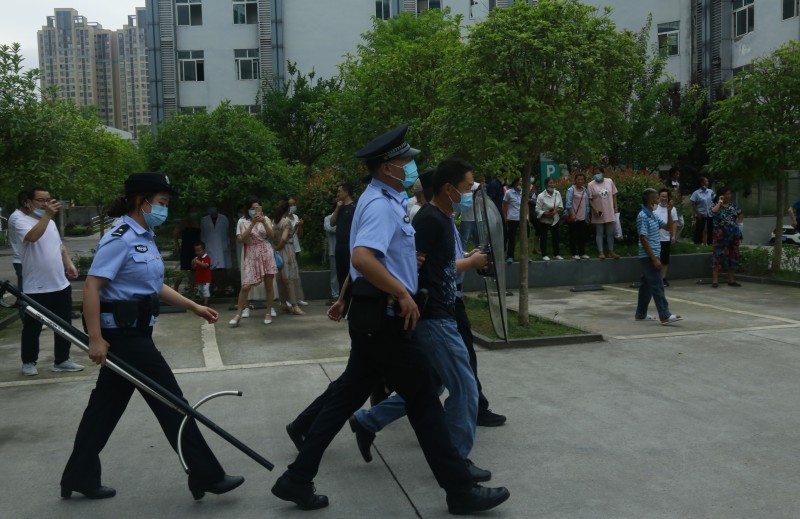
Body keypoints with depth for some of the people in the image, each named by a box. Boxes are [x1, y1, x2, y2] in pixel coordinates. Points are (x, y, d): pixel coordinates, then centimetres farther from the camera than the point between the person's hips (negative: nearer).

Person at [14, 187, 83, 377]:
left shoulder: (51, 222, 14)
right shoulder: (22, 222, -10)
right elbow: (33, 236, -32)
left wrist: (69, 264, 9)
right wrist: (47, 215, -40)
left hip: (61, 285, 7)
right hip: (36, 289, -7)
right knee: (32, 328, 7)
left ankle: (62, 360, 22)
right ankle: (29, 362, 23)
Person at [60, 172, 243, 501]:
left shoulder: (145, 238, 12)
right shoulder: (120, 238, -17)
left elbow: (154, 287, 20)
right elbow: (91, 286, -21)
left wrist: (194, 307, 17)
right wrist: (95, 338, -25)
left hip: (133, 333, 10)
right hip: (122, 334, -9)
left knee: (106, 406, 16)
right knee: (170, 402, -3)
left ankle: (79, 478, 29)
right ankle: (206, 476, 7)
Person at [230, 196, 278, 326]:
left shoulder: (266, 219, 5)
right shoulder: (244, 223, 3)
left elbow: (271, 235, -9)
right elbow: (242, 239, -13)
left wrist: (264, 222, -22)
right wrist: (253, 223, -21)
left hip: (266, 254, 1)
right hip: (252, 256, -1)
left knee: (268, 285, 5)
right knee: (245, 286, -7)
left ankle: (268, 313, 15)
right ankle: (238, 314, 3)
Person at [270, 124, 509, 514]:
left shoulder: (380, 200, 14)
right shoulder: (383, 205, -18)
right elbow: (362, 258, -33)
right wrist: (404, 294, -26)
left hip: (373, 314, 10)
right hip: (382, 317, -10)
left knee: (347, 395, 13)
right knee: (422, 397, 0)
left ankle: (298, 479, 20)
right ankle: (459, 490, 12)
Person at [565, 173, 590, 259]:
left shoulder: (585, 190, 11)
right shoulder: (571, 190, -6)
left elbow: (587, 204, 15)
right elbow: (568, 203, -12)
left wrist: (587, 217, 15)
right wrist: (572, 215, -20)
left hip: (582, 217, 5)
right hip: (573, 217, -5)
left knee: (583, 236, 7)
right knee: (573, 236, 0)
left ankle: (582, 253, 17)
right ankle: (574, 254, 7)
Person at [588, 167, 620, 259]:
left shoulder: (610, 181, 1)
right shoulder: (591, 185, -7)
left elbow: (614, 195, 9)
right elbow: (589, 199, -7)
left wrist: (615, 207, 5)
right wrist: (595, 209, -18)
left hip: (610, 213, 3)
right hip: (599, 213, -3)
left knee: (610, 233, 9)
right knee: (599, 233, 4)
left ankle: (611, 251, 18)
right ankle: (600, 252, 8)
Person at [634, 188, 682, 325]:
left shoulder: (653, 216, 13)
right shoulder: (643, 216, -15)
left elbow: (669, 226, 18)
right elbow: (643, 239, -19)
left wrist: (669, 211, 5)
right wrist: (654, 259, -21)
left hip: (651, 257, 10)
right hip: (648, 257, -10)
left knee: (646, 285, 13)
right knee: (657, 287, -11)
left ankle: (641, 314, 20)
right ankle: (665, 316, -12)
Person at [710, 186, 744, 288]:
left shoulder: (732, 205, 12)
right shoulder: (716, 206, -3)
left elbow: (741, 215, 24)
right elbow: (713, 211, -27)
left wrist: (737, 222, 8)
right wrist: (720, 202, -15)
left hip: (734, 235, 6)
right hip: (721, 236, -5)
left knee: (733, 257, 8)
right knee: (718, 257, -9)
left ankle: (731, 280, 17)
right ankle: (715, 281, -8)